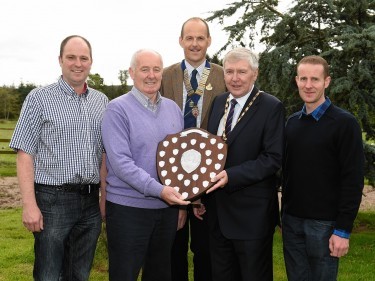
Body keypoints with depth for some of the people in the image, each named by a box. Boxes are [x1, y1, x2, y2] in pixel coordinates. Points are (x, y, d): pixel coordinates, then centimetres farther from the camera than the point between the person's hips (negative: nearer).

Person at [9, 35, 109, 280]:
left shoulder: (102, 101, 10)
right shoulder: (39, 98, -2)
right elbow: (25, 154, -6)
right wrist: (29, 204, -13)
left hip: (90, 202, 4)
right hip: (53, 200, -4)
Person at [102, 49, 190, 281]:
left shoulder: (173, 108, 8)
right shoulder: (118, 109, -10)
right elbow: (120, 162, -19)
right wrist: (158, 190, -26)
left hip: (168, 207, 6)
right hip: (129, 208, -5)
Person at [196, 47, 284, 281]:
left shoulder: (271, 107, -11)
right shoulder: (219, 102, 9)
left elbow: (273, 158, -17)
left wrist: (231, 175, -25)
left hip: (251, 213, -6)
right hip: (217, 209, 6)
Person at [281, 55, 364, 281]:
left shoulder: (344, 123, -9)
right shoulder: (292, 122, 8)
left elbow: (353, 180, -12)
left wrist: (343, 229, -14)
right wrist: (285, 212, 10)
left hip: (324, 223, -5)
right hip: (292, 220, 5)